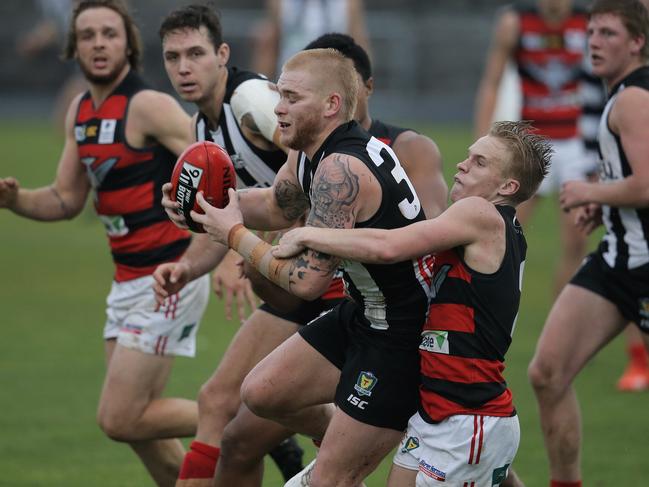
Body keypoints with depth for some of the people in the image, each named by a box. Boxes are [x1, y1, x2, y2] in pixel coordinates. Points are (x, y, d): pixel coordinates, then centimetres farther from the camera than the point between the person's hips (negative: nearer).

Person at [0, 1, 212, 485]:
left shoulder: (148, 106, -15)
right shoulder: (81, 111, 10)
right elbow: (66, 200, 17)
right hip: (128, 281, 8)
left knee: (120, 419, -9)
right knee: (133, 421, 9)